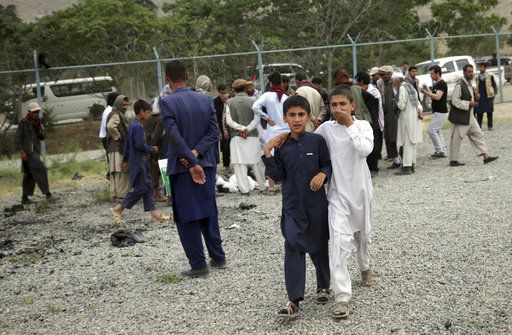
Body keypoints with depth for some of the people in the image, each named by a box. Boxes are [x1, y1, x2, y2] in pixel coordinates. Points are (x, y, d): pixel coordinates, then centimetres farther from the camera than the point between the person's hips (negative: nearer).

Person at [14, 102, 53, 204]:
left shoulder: (37, 123, 11)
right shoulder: (23, 123, -8)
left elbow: (42, 138, 13)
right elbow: (17, 138, -10)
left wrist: (41, 131, -9)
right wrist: (21, 152, -18)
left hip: (35, 151, 8)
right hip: (28, 152, -8)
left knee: (29, 175, 9)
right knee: (40, 170, -16)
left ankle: (24, 197, 14)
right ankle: (48, 194, -17)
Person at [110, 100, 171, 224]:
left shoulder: (132, 125, 13)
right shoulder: (138, 126, -18)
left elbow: (128, 144, 19)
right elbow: (140, 145, -25)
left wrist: (125, 159, 25)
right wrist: (152, 149, -9)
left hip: (141, 162, 10)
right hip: (139, 162, -10)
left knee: (147, 187, 8)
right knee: (140, 188, -5)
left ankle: (154, 214, 10)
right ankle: (118, 209, 2)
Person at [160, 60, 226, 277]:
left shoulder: (167, 103, -13)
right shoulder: (206, 100, 2)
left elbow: (175, 137, -19)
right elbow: (214, 131, -3)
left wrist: (191, 162, -14)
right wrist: (195, 154, -9)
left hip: (181, 167, -5)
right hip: (206, 164, 5)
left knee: (186, 218, 5)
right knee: (208, 212, 18)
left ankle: (198, 265, 8)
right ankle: (218, 257, 24)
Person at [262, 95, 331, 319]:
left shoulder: (317, 141, -5)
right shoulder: (281, 147, -1)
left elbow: (328, 165, 2)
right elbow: (277, 176, -3)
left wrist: (323, 174, -18)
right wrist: (268, 155, -12)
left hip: (316, 203, 0)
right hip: (292, 205, 1)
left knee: (319, 246, 14)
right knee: (293, 250, -5)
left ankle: (323, 286, 37)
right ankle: (294, 300, -4)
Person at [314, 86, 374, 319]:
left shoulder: (363, 125, -5)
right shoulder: (326, 128, -3)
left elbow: (365, 149, -22)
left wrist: (350, 124, -20)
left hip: (361, 191, 1)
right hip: (338, 193, -1)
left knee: (363, 235, 21)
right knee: (339, 242, -15)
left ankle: (365, 267, 54)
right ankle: (342, 297, -14)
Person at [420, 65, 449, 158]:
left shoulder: (442, 84, -16)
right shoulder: (435, 84, 15)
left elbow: (437, 97, -27)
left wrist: (425, 92, -25)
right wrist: (428, 90, 7)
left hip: (441, 112, -10)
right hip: (437, 112, 10)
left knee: (431, 130, -12)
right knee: (438, 132, 13)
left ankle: (439, 150, -6)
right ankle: (443, 152, 17)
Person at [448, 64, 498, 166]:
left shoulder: (470, 85, 12)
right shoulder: (459, 85, -17)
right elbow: (455, 101, -22)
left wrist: (475, 98, 3)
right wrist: (469, 104, -20)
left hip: (470, 116, 9)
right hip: (461, 117, -9)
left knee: (478, 135, 7)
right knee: (457, 139, 1)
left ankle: (485, 156, 10)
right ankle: (454, 160, 9)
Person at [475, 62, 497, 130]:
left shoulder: (490, 76, -2)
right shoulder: (478, 77, 10)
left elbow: (494, 86, 1)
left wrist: (494, 94, -6)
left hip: (488, 96, -3)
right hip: (480, 97, 3)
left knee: (489, 112, 3)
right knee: (479, 112, 0)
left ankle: (490, 126, 10)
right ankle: (478, 126, 5)